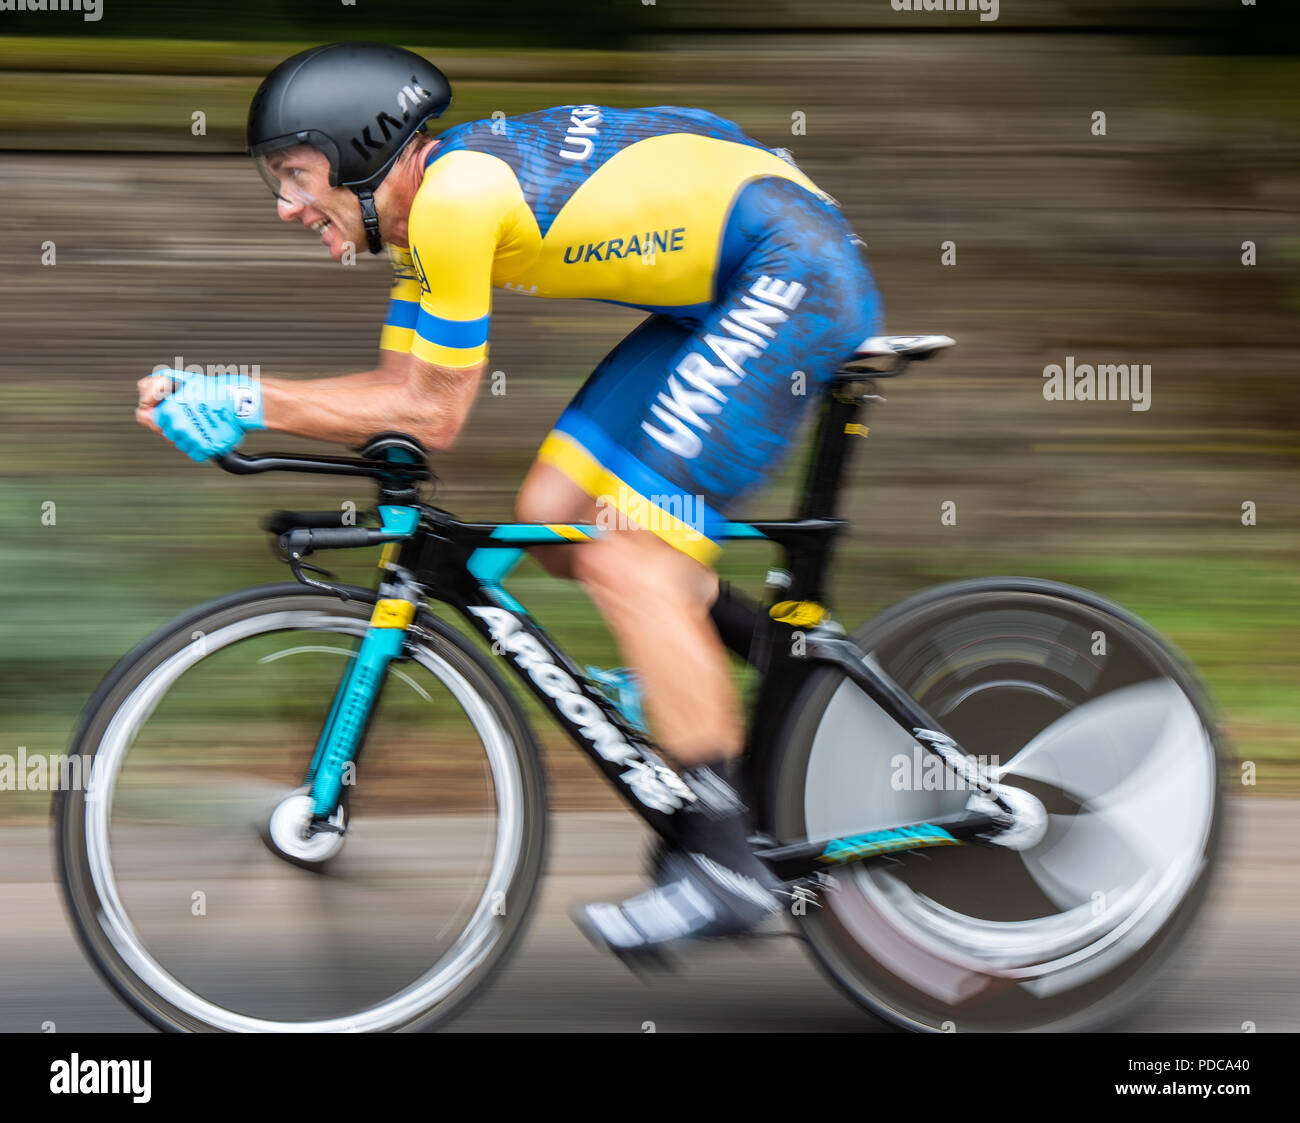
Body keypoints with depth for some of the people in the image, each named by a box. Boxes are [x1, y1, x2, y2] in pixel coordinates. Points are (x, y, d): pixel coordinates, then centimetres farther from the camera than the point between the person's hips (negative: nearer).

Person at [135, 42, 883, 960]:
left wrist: (249, 404, -12)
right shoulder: (423, 209, 9)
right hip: (715, 295, 10)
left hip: (794, 271, -10)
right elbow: (398, 392, 9)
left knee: (625, 559, -14)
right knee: (555, 517, 6)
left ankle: (723, 861, -9)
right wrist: (211, 398, 0)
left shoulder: (456, 193, -20)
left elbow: (432, 416, -14)